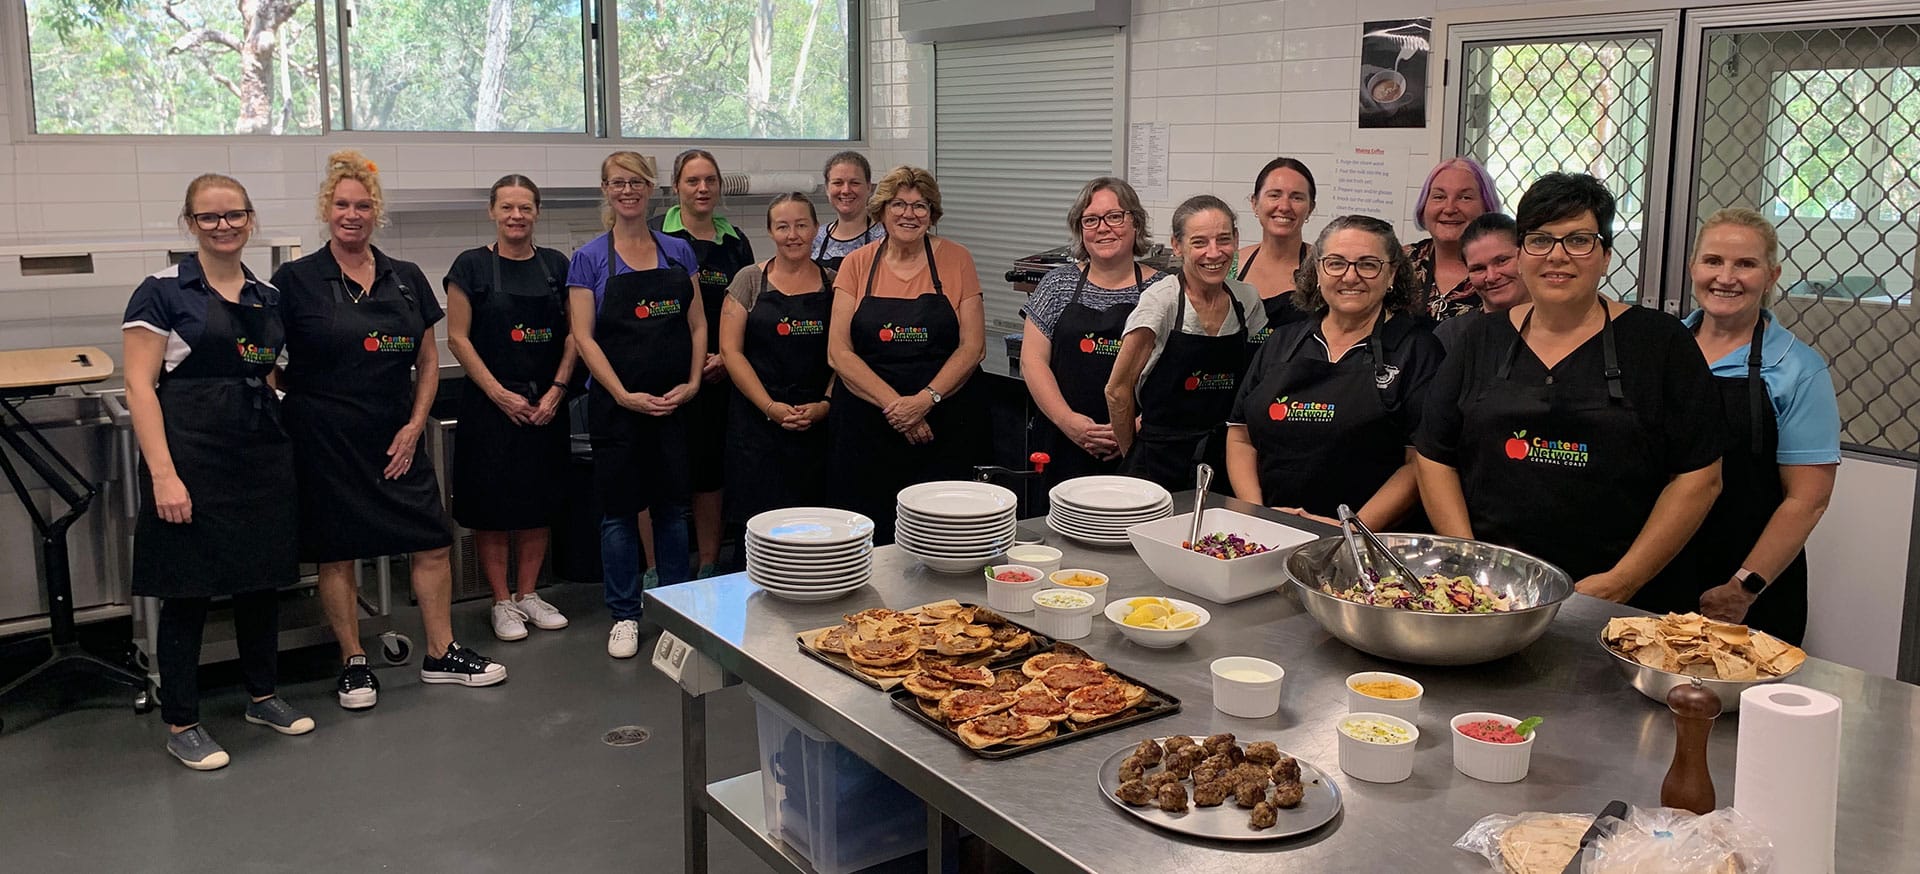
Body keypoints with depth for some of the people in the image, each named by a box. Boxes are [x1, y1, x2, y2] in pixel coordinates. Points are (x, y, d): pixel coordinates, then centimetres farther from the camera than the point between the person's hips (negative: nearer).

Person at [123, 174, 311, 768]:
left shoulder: (268, 297, 11)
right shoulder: (163, 292, -6)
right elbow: (140, 386, -10)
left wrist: (287, 442, 8)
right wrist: (163, 473, -18)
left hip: (263, 454, 6)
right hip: (192, 456, -5)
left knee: (263, 579, 13)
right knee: (188, 589, 1)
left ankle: (262, 696, 29)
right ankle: (180, 724, 13)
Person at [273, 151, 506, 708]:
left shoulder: (407, 279, 7)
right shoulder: (296, 280, -3)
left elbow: (428, 361, 10)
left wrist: (416, 424, 1)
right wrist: (296, 405, -11)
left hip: (397, 438, 4)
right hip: (325, 441, -3)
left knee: (432, 543, 4)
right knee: (337, 553, 5)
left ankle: (441, 654, 19)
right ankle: (353, 664, 20)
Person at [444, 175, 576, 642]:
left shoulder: (555, 265, 6)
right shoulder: (472, 265, -4)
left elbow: (573, 334, 7)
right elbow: (458, 337, -6)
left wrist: (556, 389, -6)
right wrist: (500, 394, -12)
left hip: (545, 405, 4)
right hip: (490, 404, -3)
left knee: (540, 500, 10)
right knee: (493, 503, 2)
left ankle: (528, 593, 23)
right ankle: (502, 602, 13)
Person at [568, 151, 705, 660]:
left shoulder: (678, 252, 7)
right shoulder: (590, 258, -2)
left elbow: (697, 323, 8)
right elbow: (583, 336, -6)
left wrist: (693, 381, -5)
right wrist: (624, 395, -15)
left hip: (676, 402, 3)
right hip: (617, 404, -2)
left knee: (673, 504, 10)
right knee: (619, 509, 4)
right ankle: (624, 615, 16)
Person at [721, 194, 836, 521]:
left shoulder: (834, 283, 9)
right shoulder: (750, 280, 4)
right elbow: (730, 350, -2)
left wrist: (826, 404, -10)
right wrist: (771, 407, -11)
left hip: (820, 425, 1)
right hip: (758, 424, -1)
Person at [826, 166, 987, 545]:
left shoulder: (956, 259, 3)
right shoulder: (857, 264, 5)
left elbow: (972, 347, -1)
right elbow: (839, 352, -1)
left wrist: (926, 399, -15)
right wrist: (893, 403, -13)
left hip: (945, 430, -1)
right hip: (867, 431, 1)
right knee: (873, 541, 2)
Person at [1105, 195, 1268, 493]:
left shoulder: (1247, 299, 1)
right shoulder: (1161, 300, -14)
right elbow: (1118, 390, -9)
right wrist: (1132, 456, 0)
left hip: (1224, 462, 4)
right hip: (1159, 465, -4)